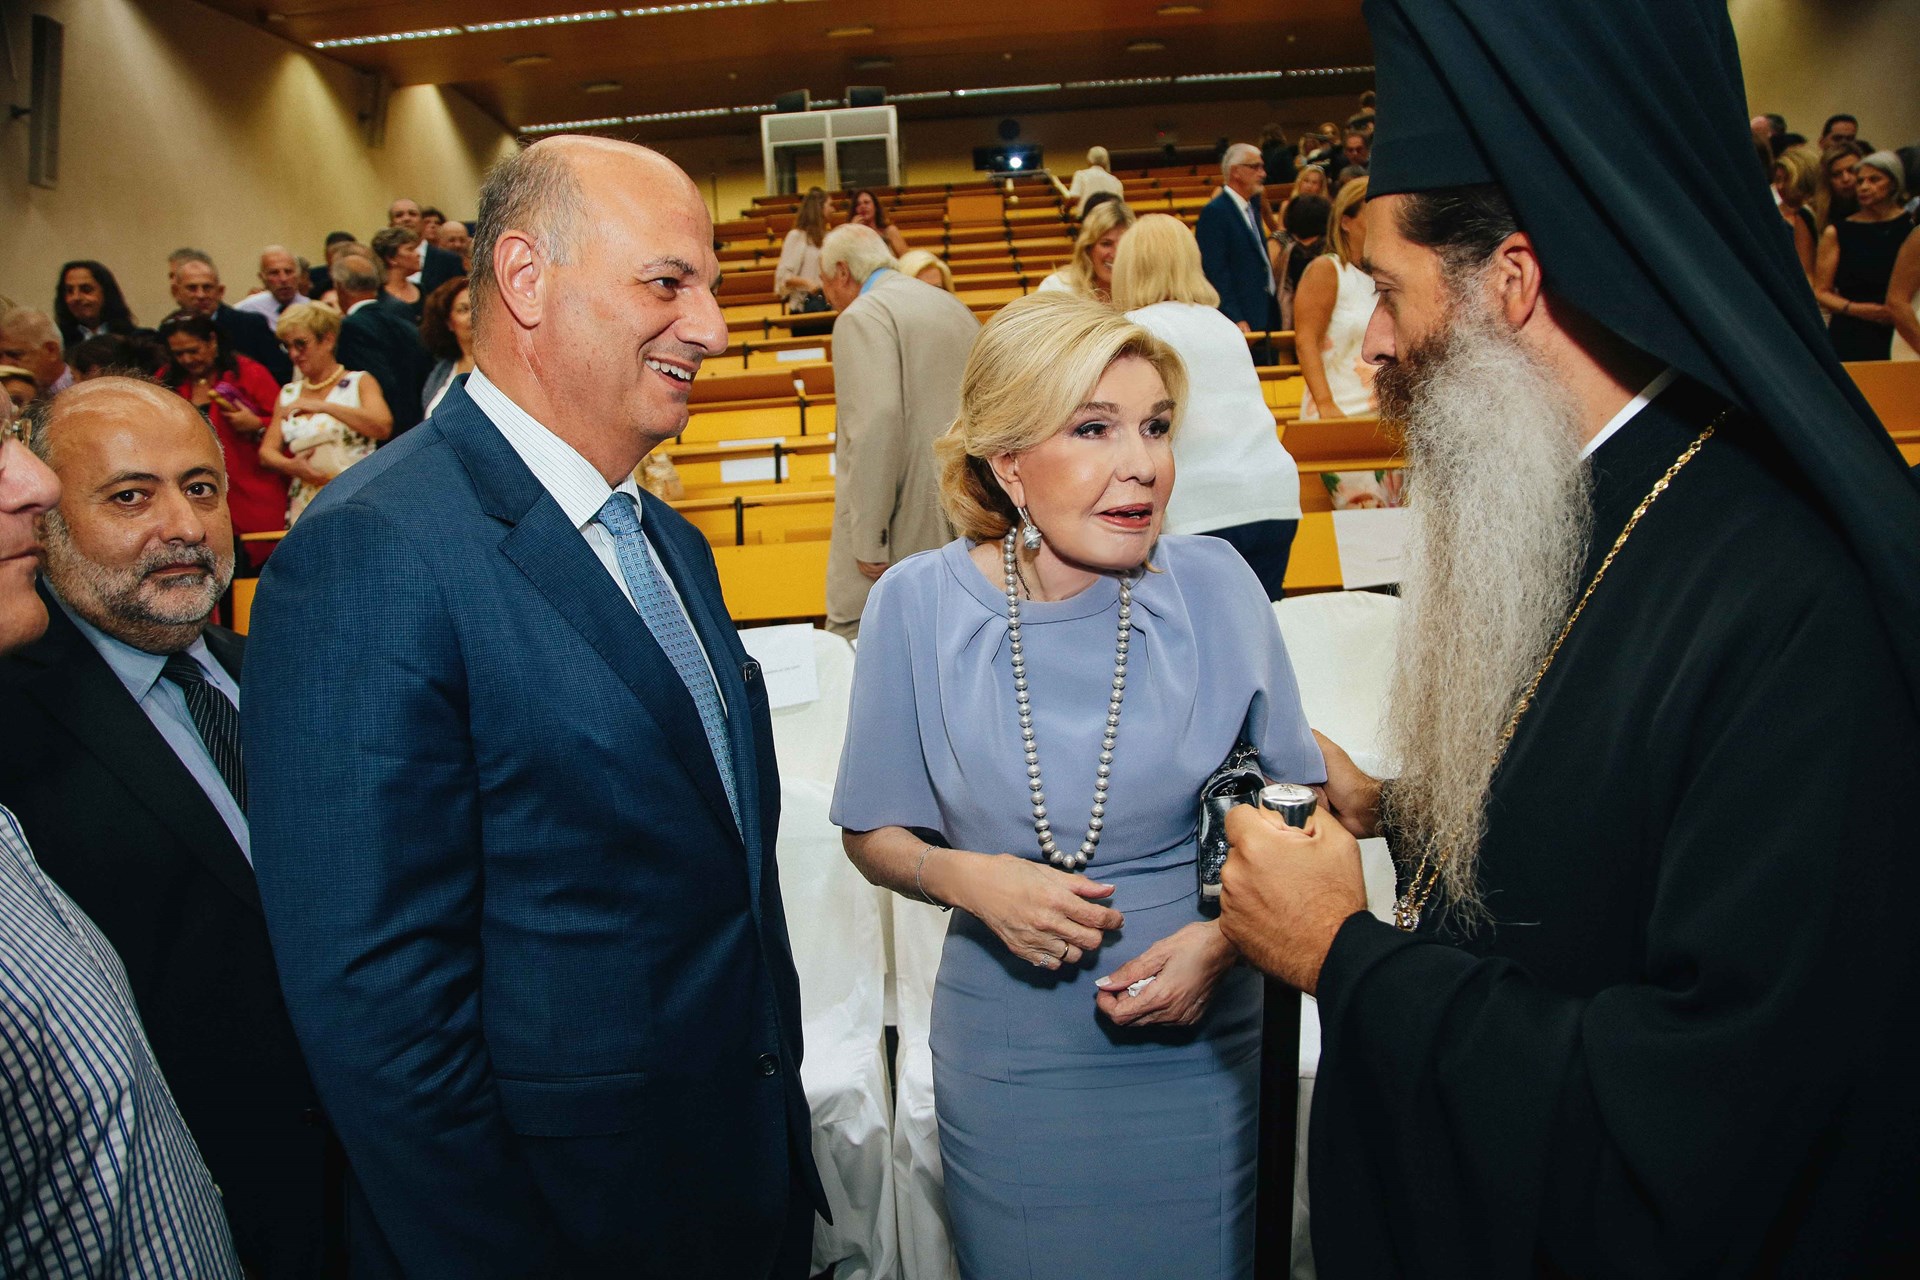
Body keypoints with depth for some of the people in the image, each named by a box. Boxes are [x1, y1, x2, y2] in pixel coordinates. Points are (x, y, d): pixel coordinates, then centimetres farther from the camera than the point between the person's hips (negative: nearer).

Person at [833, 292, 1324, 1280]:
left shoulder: (1214, 586, -10)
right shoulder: (918, 606, -11)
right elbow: (874, 835, 1)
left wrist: (1224, 936, -14)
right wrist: (971, 879, -19)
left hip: (1202, 1045, 1)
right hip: (1007, 1057, 0)